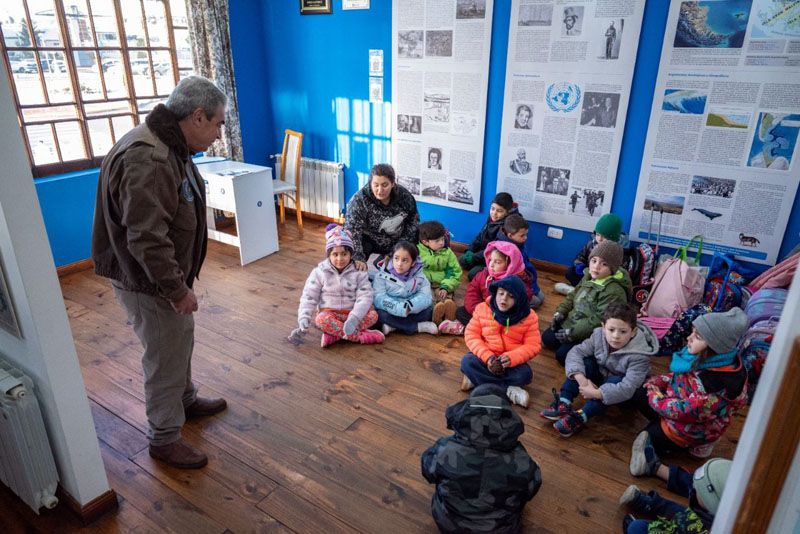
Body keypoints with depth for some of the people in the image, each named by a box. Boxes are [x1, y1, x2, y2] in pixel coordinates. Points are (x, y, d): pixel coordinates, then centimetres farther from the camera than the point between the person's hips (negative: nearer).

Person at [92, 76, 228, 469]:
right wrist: (178, 289, -23)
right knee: (166, 358, 4)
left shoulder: (172, 146, 5)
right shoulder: (146, 161, -30)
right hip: (146, 283, -10)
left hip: (167, 275, 10)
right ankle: (163, 438, 23)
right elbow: (146, 240, -32)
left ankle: (186, 400, 47)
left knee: (180, 342, 25)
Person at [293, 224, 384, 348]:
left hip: (351, 313, 1)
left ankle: (334, 334, -30)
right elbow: (309, 297, -3)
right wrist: (304, 318, -17)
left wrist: (354, 318, -30)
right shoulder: (319, 272, -4)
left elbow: (365, 297, -14)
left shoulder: (358, 273, -5)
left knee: (373, 315, -25)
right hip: (329, 313, -1)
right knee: (321, 320, -34)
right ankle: (361, 336, -32)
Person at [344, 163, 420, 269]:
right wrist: (358, 258, -49)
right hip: (369, 240, -5)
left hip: (396, 241, 5)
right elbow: (352, 230, -36)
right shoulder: (359, 200, -29)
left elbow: (413, 219, 0)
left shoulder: (404, 195, -16)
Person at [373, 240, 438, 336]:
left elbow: (425, 296, -14)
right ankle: (418, 326, -20)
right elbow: (379, 298, -20)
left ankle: (393, 326, -19)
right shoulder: (382, 275, -10)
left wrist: (409, 306, -33)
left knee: (428, 309, -21)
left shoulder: (419, 276, -4)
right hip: (392, 312, -1)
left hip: (412, 312, 2)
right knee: (381, 313, -31)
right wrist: (400, 308, -33)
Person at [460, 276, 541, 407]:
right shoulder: (482, 309, -7)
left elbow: (533, 346, -11)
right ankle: (509, 390, -24)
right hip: (486, 358, 1)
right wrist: (487, 356, -24)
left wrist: (511, 357, -29)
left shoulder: (528, 317, -10)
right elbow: (471, 335, -8)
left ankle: (477, 379, -19)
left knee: (525, 374, -30)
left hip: (512, 362, -1)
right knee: (467, 362, -29)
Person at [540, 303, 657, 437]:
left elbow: (627, 388, -39)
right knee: (584, 362, -21)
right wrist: (581, 379, -35)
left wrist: (595, 393, -42)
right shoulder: (599, 335, -20)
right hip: (602, 374, 4)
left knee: (615, 381, -36)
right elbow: (576, 352, -20)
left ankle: (581, 417, -33)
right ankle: (564, 404, -24)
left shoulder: (639, 355, -33)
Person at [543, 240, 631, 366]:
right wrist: (560, 312, 1)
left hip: (590, 335, -9)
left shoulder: (614, 292, -27)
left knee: (563, 354, -15)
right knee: (547, 338, 8)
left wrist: (573, 332, -27)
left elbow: (600, 320, -30)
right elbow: (573, 296, 15)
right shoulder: (588, 276, 1)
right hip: (571, 322, 9)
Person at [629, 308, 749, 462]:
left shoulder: (721, 382, -39)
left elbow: (687, 411, -33)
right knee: (639, 395, 4)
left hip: (693, 430, -7)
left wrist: (655, 396, -19)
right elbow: (680, 376, 5)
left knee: (646, 442, 6)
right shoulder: (707, 357, -14)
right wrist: (656, 383, -7)